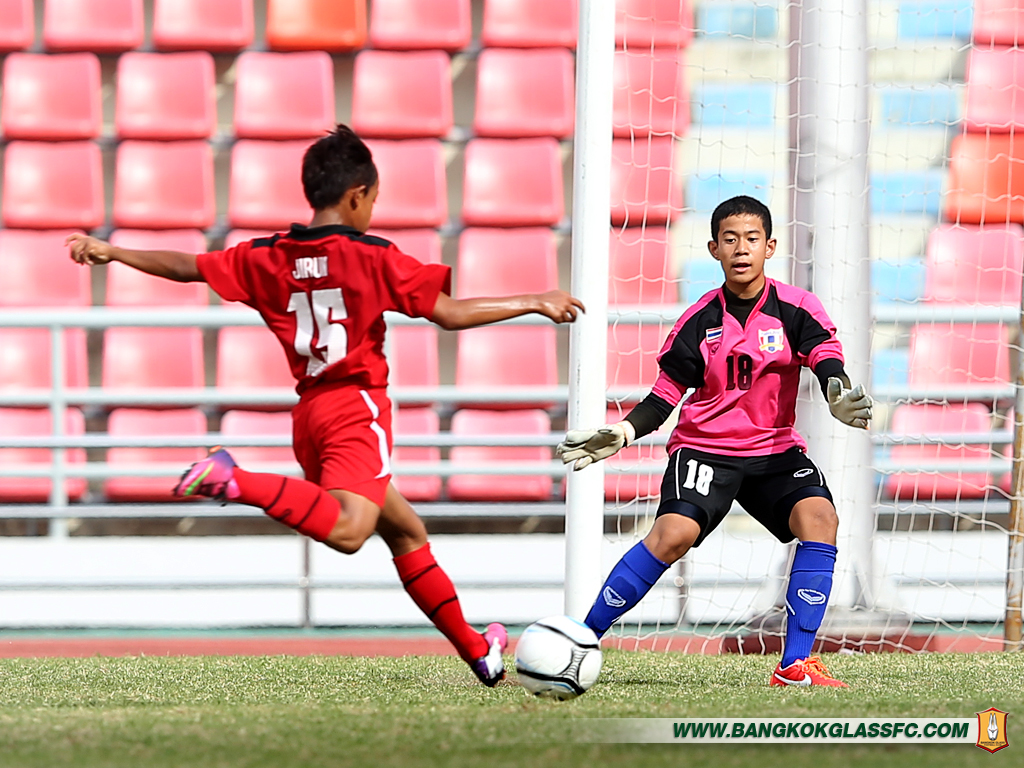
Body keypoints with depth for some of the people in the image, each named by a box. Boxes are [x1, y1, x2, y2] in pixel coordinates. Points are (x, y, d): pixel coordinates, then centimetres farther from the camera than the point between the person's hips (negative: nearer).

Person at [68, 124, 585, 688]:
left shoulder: (268, 258, 10)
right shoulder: (371, 256, -4)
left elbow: (186, 267, 15)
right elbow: (450, 314, -8)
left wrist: (111, 253, 28)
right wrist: (534, 303, -1)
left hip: (308, 411, 8)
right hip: (356, 405, -8)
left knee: (406, 530, 17)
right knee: (349, 531, -28)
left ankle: (476, 651, 21)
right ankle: (237, 482, -40)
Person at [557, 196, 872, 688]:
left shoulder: (794, 308, -2)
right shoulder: (700, 320, 0)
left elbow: (825, 357, -17)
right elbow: (666, 393, 6)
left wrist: (840, 395, -40)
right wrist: (622, 433, -11)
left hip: (775, 449, 1)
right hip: (704, 446, -1)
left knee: (819, 516, -26)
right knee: (675, 531, -27)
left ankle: (795, 665, -20)